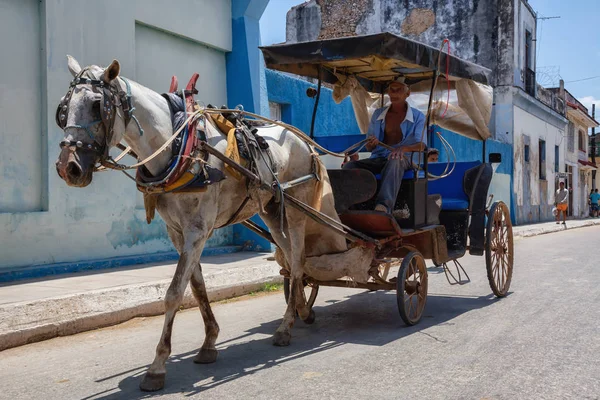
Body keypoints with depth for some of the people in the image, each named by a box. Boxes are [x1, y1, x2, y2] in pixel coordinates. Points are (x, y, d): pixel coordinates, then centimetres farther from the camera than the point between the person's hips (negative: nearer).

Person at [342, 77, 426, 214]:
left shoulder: (417, 116, 10)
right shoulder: (378, 114, 19)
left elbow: (421, 145, -4)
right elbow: (368, 147, 18)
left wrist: (404, 148, -27)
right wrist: (371, 143, -10)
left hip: (404, 159, -4)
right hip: (379, 158, 4)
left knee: (394, 161, -42)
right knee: (349, 166, -25)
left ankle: (384, 205, -59)